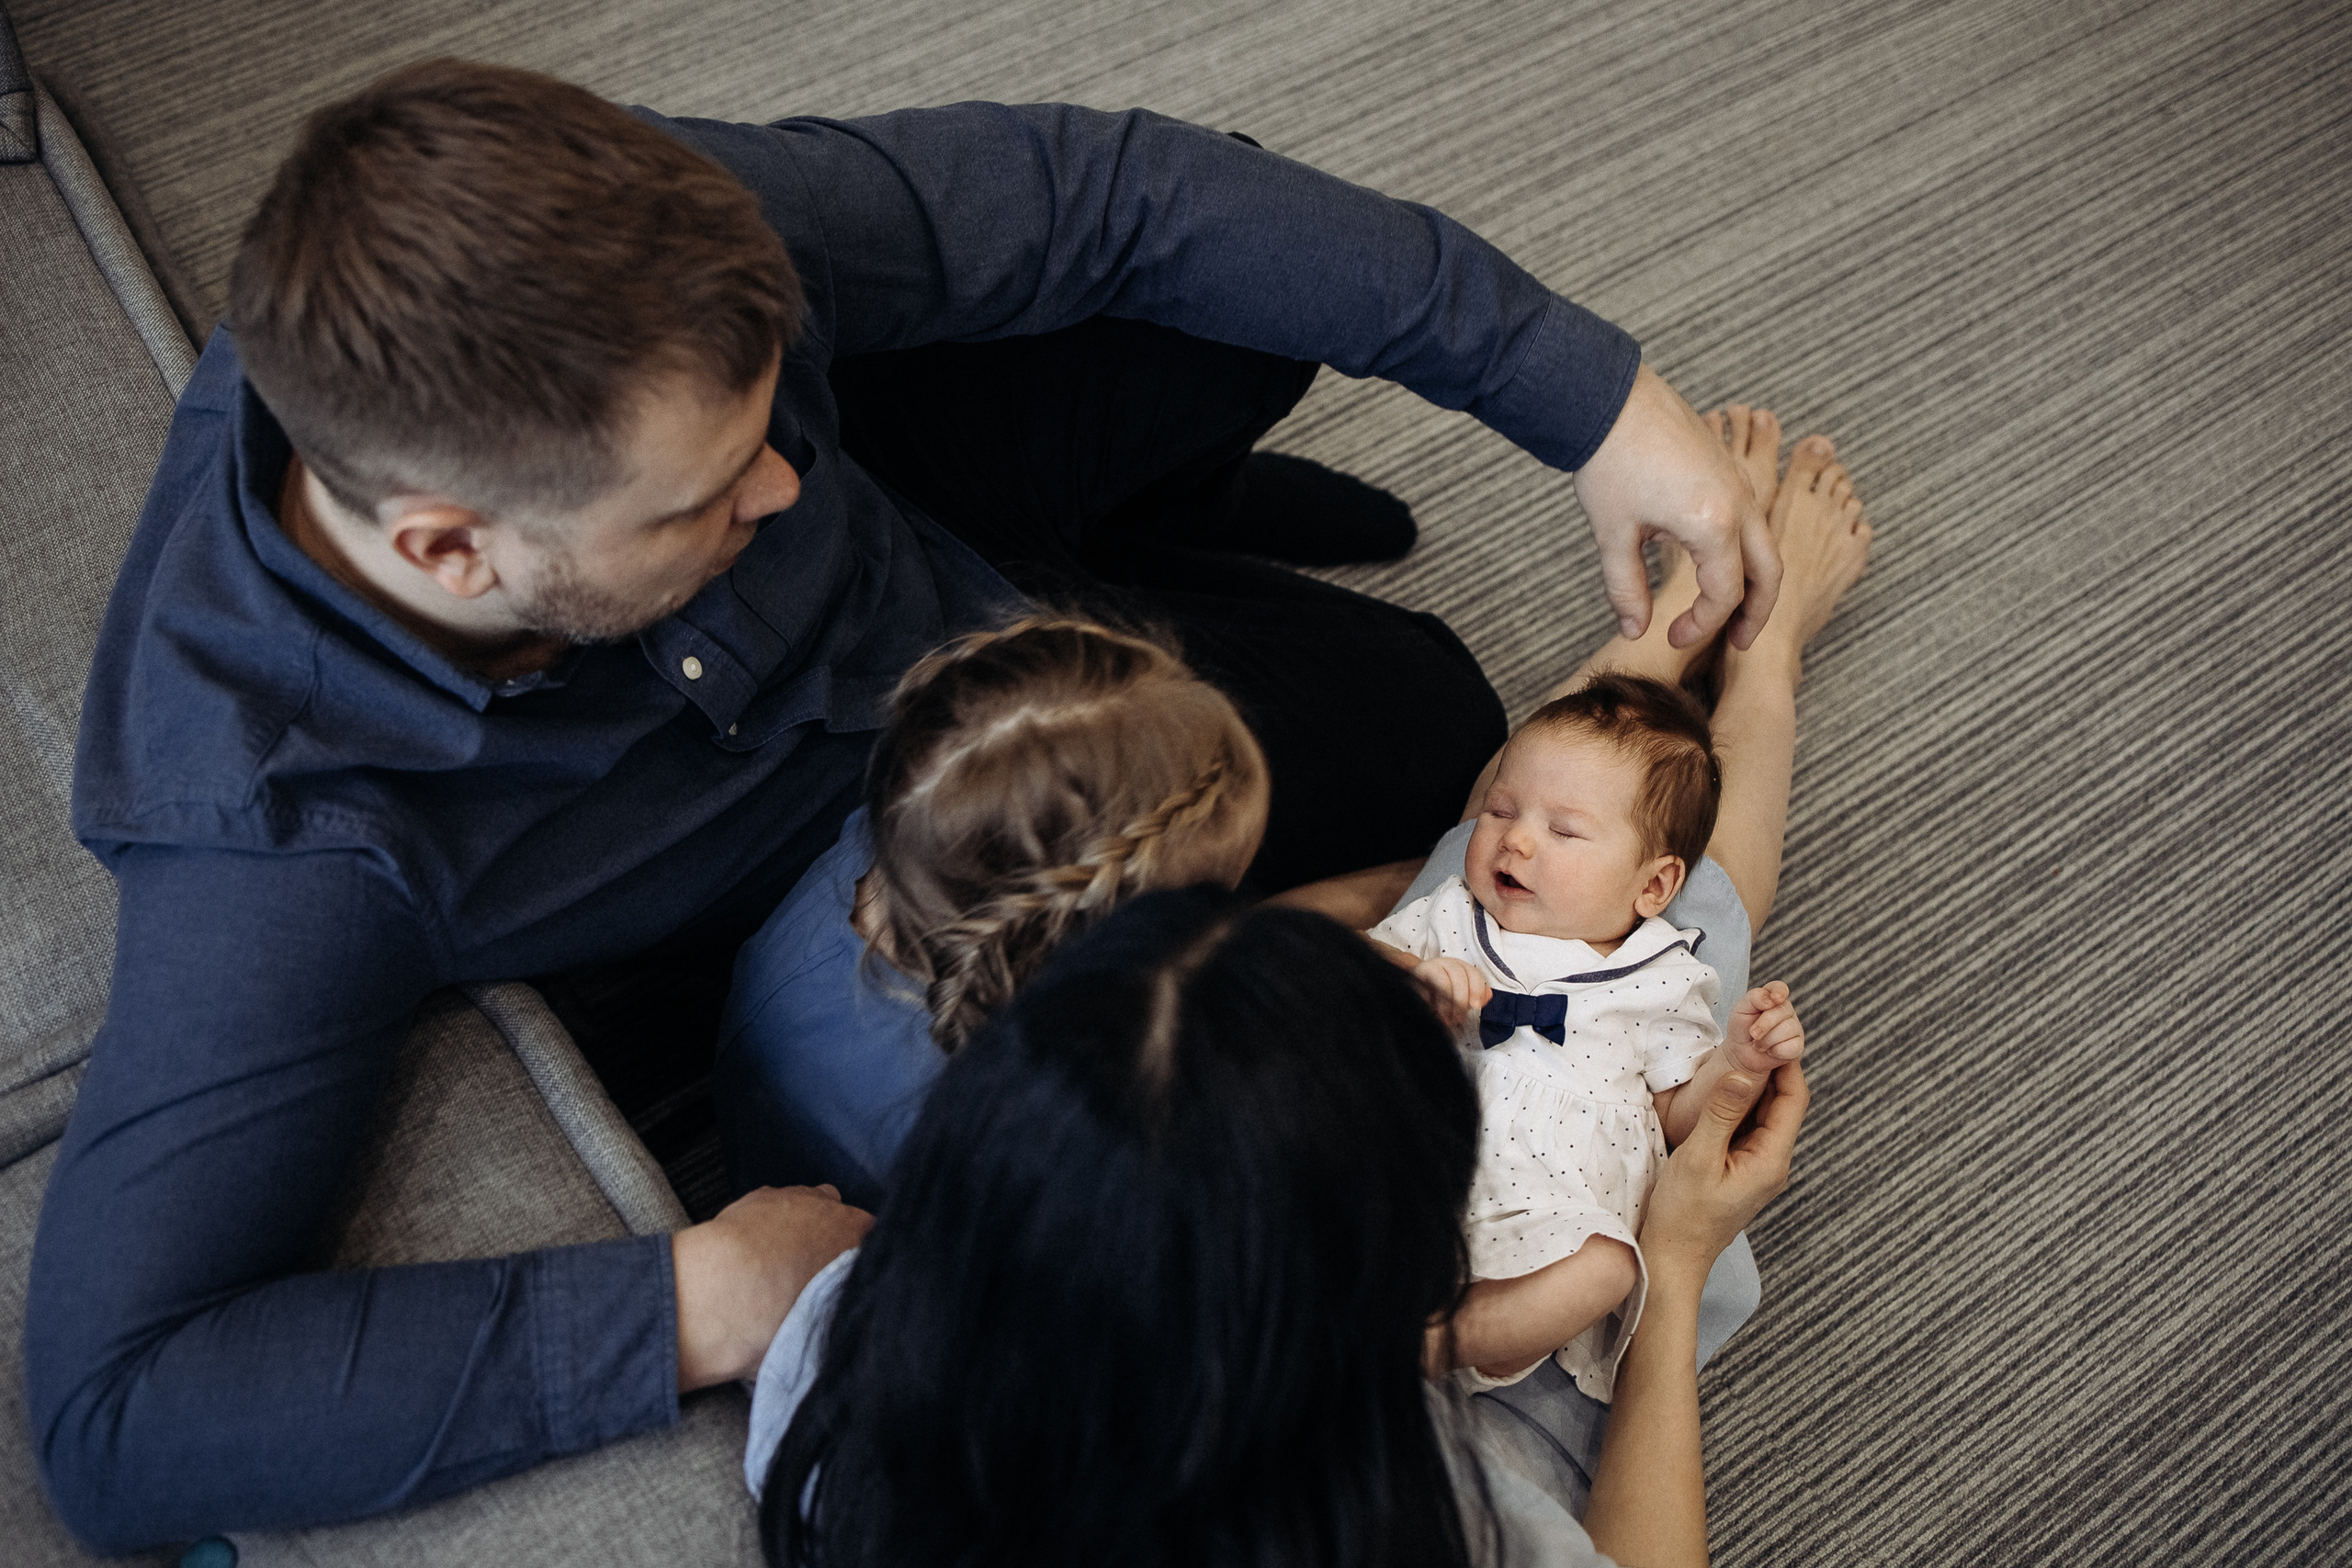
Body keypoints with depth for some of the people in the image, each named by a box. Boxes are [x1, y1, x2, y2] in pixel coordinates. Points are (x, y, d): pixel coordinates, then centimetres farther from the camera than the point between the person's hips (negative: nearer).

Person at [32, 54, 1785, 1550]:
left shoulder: (633, 262, -37)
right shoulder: (277, 828, -44)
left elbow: (1118, 186, -29)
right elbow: (114, 1416, -41)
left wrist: (1591, 391, -28)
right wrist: (684, 1308, -46)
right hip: (832, 812, -3)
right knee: (1426, 729, 3)